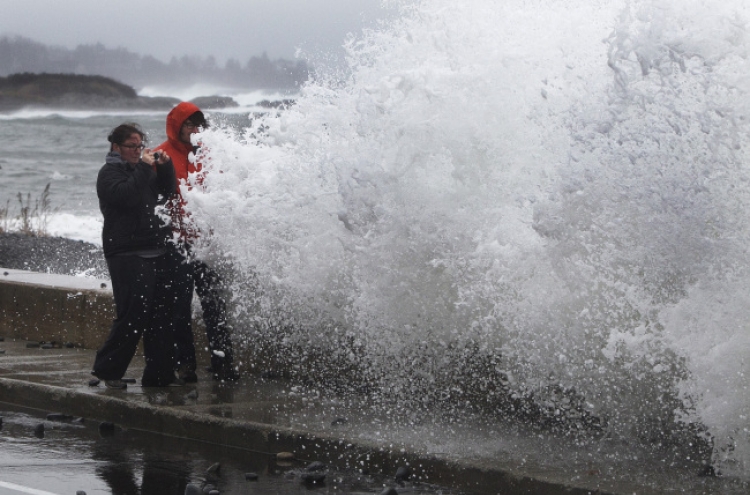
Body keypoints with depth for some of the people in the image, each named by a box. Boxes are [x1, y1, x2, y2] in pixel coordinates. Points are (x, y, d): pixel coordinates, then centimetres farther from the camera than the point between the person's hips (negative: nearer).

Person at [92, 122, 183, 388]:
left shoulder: (139, 169, 21)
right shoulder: (110, 172, -3)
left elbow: (165, 192, 22)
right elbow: (126, 195, -22)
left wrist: (165, 167, 8)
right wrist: (144, 167, -19)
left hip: (155, 252, 8)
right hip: (128, 254, -8)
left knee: (162, 313, 4)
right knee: (134, 314, -14)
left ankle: (159, 373, 9)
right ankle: (107, 369, -3)